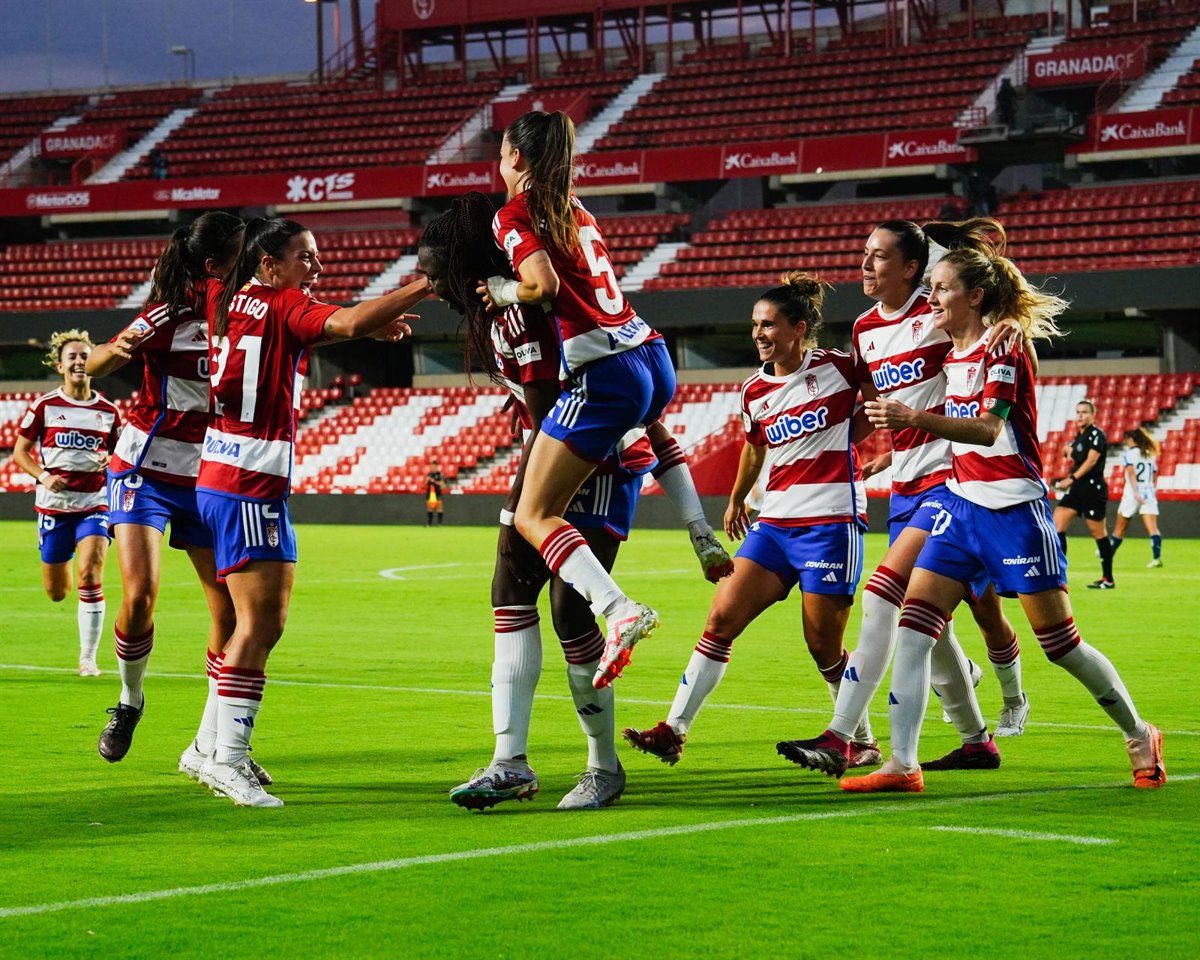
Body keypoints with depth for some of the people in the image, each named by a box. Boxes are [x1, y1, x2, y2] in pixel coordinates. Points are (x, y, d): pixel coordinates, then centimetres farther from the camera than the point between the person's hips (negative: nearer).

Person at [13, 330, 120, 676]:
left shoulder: (108, 411, 4)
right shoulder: (44, 406, -1)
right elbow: (20, 451, 4)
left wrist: (110, 461, -8)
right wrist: (42, 476, -13)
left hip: (94, 504, 0)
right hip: (54, 505, 0)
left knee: (90, 574, -20)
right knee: (57, 593, 7)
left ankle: (88, 658, -10)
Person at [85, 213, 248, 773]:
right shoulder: (169, 315, -14)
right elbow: (94, 367, -15)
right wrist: (117, 349, -39)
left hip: (210, 479, 5)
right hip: (147, 472, -5)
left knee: (231, 610, -4)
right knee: (140, 599, -18)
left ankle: (207, 749, 5)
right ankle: (129, 701, 13)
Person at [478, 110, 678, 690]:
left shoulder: (514, 214, -2)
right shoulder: (576, 209, 21)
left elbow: (544, 284, -17)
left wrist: (504, 291, 2)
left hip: (603, 375, -8)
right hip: (653, 359, 8)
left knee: (534, 517, -5)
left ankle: (619, 610, -27)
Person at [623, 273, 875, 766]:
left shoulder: (838, 367, -8)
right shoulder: (754, 391, 8)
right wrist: (736, 499, 37)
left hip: (830, 521, -5)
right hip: (775, 521, 5)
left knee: (824, 647, -1)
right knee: (722, 617, -6)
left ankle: (863, 741, 20)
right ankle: (673, 730, -4)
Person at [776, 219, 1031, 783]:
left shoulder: (939, 312, -10)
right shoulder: (865, 329, 11)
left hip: (949, 477, -8)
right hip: (905, 486, 8)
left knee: (883, 594, -19)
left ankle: (839, 739, -21)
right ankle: (976, 740, 27)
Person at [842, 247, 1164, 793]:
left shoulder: (1002, 349, -13)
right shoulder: (953, 355, 10)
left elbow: (988, 428, -28)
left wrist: (915, 418, -41)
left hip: (1014, 509, -7)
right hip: (961, 505, 7)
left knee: (1061, 643, 0)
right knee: (913, 627, -7)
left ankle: (1139, 737, 20)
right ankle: (902, 765, -8)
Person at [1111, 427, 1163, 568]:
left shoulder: (1128, 453, -1)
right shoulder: (1150, 454, 14)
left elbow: (1131, 472, -14)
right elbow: (1154, 475, 14)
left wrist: (1136, 492, -23)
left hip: (1131, 494, -3)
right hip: (1149, 493, 3)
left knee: (1119, 529, 10)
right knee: (1152, 528, -9)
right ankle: (1157, 556, -27)